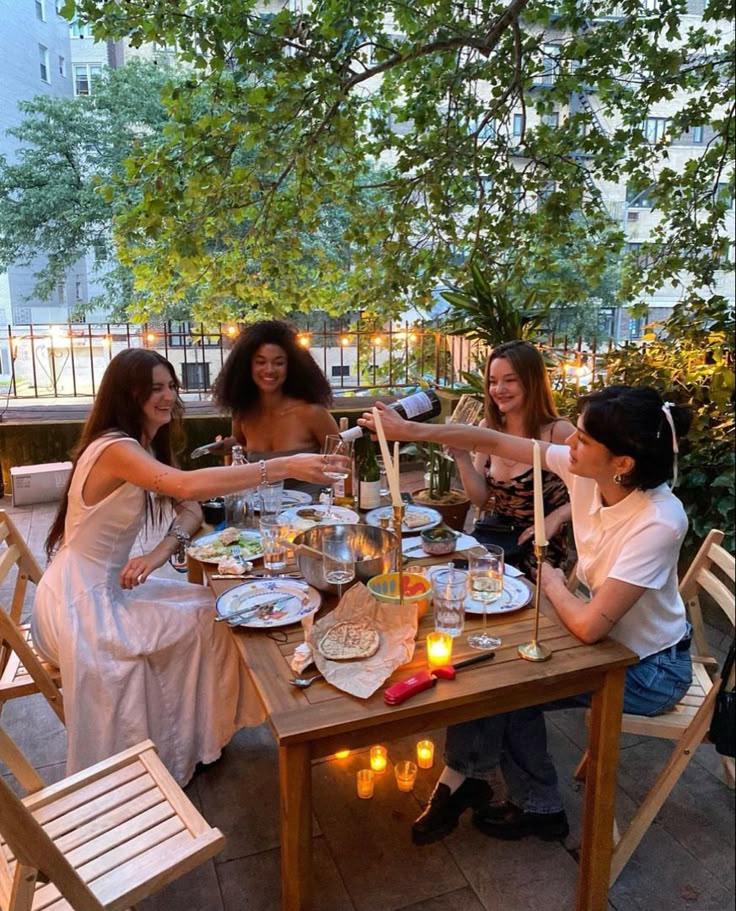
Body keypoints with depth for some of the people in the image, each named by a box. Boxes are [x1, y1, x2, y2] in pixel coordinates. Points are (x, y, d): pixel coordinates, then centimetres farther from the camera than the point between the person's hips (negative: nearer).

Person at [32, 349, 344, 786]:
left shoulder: (146, 445, 7)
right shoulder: (115, 448, -24)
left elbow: (191, 510, 1)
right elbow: (188, 486, -42)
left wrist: (162, 551, -20)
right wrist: (284, 467, -44)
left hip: (107, 587, 9)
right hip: (79, 601, -8)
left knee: (206, 608, 3)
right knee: (197, 622, -10)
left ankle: (193, 738, 18)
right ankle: (179, 750, 13)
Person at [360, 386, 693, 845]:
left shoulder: (658, 523, -34)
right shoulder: (585, 471, -16)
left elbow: (588, 625, -34)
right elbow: (495, 442, -9)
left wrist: (552, 583, -15)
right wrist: (411, 430, -11)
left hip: (649, 668, -6)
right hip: (610, 636, 6)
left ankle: (463, 781, 21)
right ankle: (538, 806, 20)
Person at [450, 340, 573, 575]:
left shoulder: (558, 432, -16)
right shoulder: (487, 428, 1)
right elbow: (480, 499, 4)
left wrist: (557, 517, -20)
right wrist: (462, 457, -9)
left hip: (538, 543, -4)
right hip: (493, 533, 5)